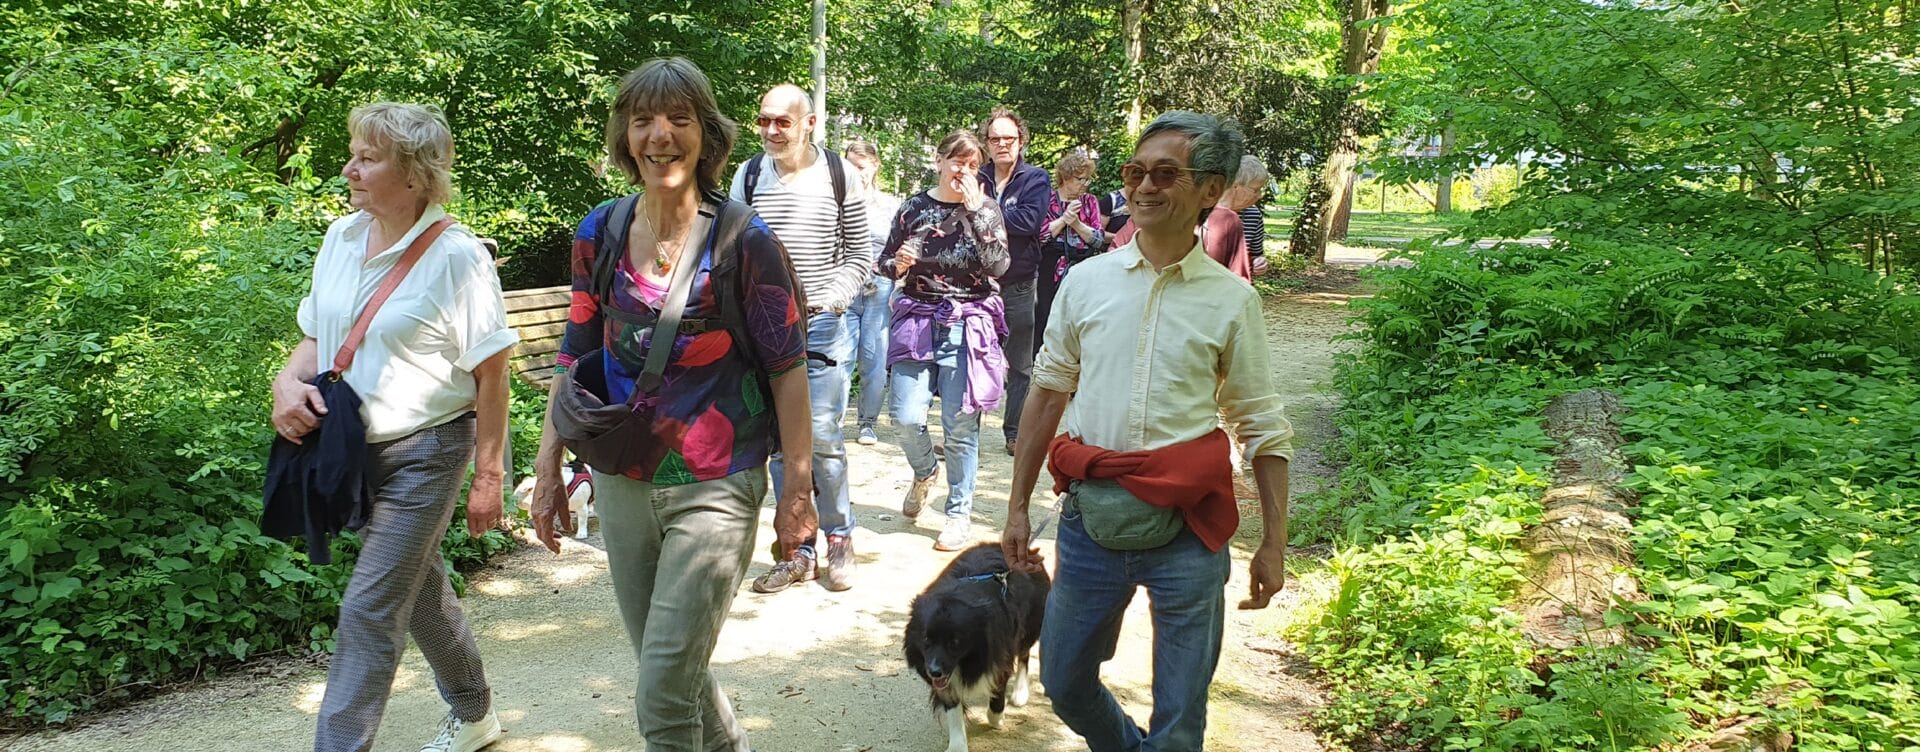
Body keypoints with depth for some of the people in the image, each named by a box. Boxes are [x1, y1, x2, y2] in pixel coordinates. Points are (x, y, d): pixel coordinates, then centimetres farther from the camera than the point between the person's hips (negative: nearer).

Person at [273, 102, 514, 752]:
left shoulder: (456, 257, -17)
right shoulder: (341, 237, 4)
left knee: (369, 609, -7)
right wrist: (289, 382, -8)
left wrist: (487, 478, -13)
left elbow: (492, 375, -14)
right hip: (354, 447, 8)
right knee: (417, 586, 21)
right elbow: (317, 336, 14)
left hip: (424, 452, -7)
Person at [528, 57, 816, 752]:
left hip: (715, 490, -5)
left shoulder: (746, 242, -10)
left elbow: (787, 369, -7)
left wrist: (798, 485, -8)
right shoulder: (599, 233, 2)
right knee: (671, 670, 18)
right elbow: (576, 357, 10)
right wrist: (548, 471, 10)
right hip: (623, 483, 5)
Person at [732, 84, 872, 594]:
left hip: (824, 325, -2)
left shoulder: (839, 175, -1)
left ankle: (839, 540, 16)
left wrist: (830, 301, -10)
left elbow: (859, 255, 3)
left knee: (822, 439, -5)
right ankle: (798, 552, 16)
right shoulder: (748, 175, 5)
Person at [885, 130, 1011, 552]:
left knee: (960, 426, 0)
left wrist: (975, 210, -15)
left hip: (968, 325, -1)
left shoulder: (986, 210, 3)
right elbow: (885, 262, 14)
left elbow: (998, 265, -11)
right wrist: (899, 263, -10)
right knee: (907, 417, -7)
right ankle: (923, 473, 27)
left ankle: (960, 513, 14)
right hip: (918, 321, 1)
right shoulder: (913, 208, 5)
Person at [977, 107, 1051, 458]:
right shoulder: (977, 179, 8)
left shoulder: (1035, 179, 1)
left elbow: (1030, 221, -15)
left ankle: (1015, 432, 16)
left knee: (1020, 364, 7)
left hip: (1019, 283, -1)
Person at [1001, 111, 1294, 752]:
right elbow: (1047, 393, 10)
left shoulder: (1232, 300, -2)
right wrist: (1018, 506, 11)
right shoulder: (1087, 280, 2)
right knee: (1065, 684, 16)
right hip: (1090, 518, 2)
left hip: (1186, 530, -2)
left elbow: (1263, 427, 4)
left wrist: (1274, 543, 1)